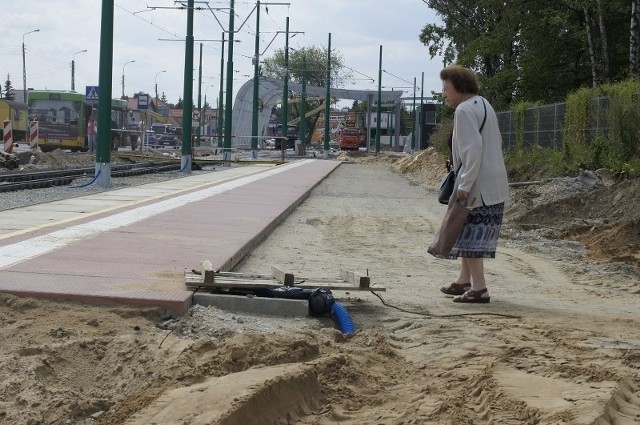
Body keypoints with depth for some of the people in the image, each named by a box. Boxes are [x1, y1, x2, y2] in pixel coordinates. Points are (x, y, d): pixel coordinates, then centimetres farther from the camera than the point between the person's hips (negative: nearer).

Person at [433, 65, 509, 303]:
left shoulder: (465, 110, -14)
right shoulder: (483, 105, 18)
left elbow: (473, 149, -22)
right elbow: (496, 142, 22)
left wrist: (464, 185, -21)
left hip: (478, 186, -10)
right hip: (493, 184, 10)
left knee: (470, 235, -7)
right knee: (471, 234, 18)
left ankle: (479, 288, -8)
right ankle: (464, 281, 27)